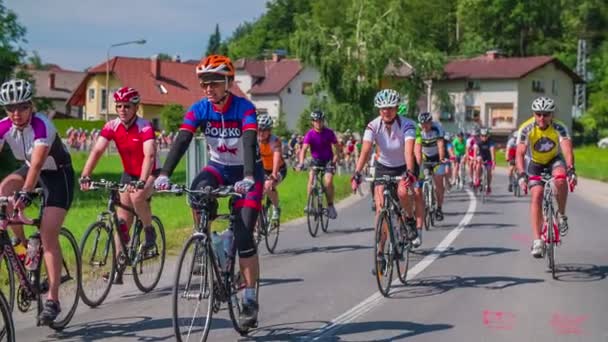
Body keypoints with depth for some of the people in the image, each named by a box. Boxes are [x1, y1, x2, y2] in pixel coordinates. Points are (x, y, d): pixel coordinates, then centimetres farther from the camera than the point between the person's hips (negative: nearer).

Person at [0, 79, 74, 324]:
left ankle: (52, 300, -12)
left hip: (58, 174, -6)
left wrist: (25, 193, -54)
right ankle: (23, 246, -7)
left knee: (48, 236, -15)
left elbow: (37, 163, -41)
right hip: (30, 170, 6)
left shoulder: (42, 125, -30)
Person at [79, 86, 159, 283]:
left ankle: (150, 232, -10)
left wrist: (142, 182, -49)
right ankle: (118, 269, 5)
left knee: (137, 196, -36)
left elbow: (149, 155, -35)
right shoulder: (112, 127, -10)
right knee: (122, 223, -1)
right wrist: (85, 176, -32)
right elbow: (97, 151, -18)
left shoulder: (145, 127, -23)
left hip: (150, 175, -5)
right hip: (129, 174, 5)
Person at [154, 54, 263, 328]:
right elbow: (181, 141, -24)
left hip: (246, 172, -3)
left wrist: (248, 178, -53)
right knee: (197, 192, -33)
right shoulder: (199, 109, -13)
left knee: (243, 237, -13)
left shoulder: (244, 108, -23)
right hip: (218, 167, 3)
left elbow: (249, 143, -36)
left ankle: (250, 300, -2)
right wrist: (164, 174, -38)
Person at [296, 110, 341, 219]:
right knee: (311, 179, -20)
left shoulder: (329, 133, -13)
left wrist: (334, 161, -29)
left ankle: (330, 206, -4)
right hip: (316, 160, 1)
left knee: (328, 182, -20)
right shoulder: (310, 134, -14)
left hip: (328, 160, -1)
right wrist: (301, 163, -40)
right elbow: (304, 149, -24)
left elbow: (336, 148, -12)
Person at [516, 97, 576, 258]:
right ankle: (537, 240, -14)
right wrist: (522, 175, -47)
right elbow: (520, 153, -32)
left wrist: (571, 170, -54)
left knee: (560, 179, -33)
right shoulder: (526, 129, -25)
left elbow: (567, 149, -37)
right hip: (534, 163, 0)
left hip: (554, 160, 0)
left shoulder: (559, 128, -25)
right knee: (536, 196, -17)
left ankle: (561, 215, -10)